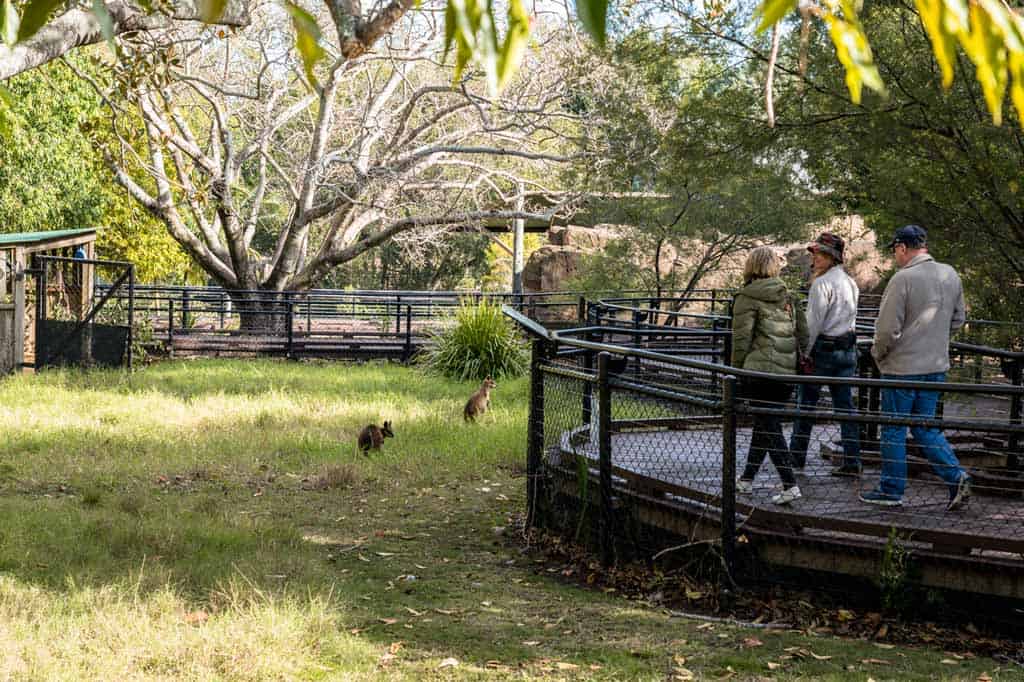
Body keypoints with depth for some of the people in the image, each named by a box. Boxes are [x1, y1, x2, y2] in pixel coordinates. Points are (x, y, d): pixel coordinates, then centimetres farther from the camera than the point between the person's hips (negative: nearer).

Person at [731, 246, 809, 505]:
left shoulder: (747, 297, -6)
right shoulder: (788, 296, 13)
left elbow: (741, 339, -9)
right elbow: (804, 333, 12)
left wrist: (736, 371, 1)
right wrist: (798, 362, 18)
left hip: (760, 371, -6)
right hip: (788, 372, 6)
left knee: (769, 428, -4)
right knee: (765, 424, 16)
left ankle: (790, 485, -12)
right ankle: (747, 479, 25)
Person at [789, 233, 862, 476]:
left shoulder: (822, 283, -14)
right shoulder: (851, 283, 11)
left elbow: (814, 323, -15)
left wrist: (805, 353, -9)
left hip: (823, 348, -7)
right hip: (848, 349, 7)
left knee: (806, 405, 3)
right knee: (845, 406, 6)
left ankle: (796, 459, 10)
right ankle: (852, 461, 4)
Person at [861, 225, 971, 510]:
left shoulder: (903, 278, -18)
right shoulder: (950, 275, 4)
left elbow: (888, 329, -18)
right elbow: (958, 320, 15)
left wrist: (878, 354, 0)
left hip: (903, 367, -6)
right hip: (936, 366, 7)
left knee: (894, 430, 6)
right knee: (925, 428, 15)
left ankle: (891, 490, 14)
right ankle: (956, 476, 0)